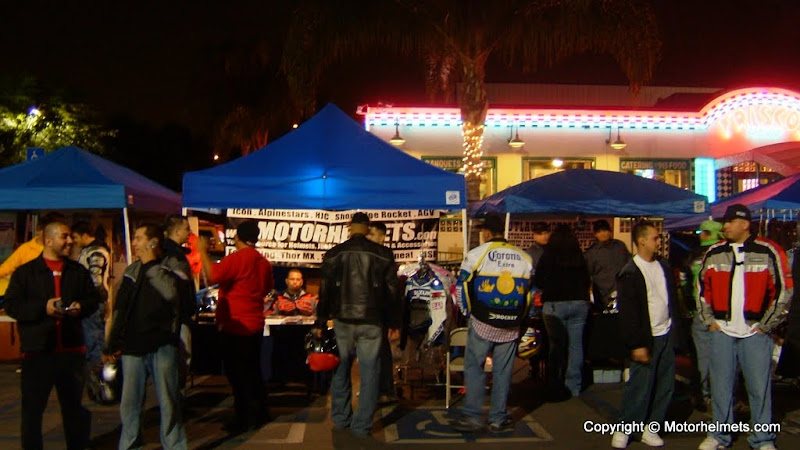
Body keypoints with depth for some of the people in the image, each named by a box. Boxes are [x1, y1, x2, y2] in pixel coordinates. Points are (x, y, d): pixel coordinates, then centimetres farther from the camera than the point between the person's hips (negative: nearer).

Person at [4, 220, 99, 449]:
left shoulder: (78, 271, 9)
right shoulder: (25, 272, -1)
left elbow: (93, 299, 13)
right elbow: (12, 305, -6)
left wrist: (81, 307, -8)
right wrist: (43, 308, -18)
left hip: (72, 350, 3)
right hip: (37, 351, -3)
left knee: (73, 405, 16)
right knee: (32, 407, 4)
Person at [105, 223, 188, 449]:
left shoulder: (169, 268, -5)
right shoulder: (132, 271, 12)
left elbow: (171, 293, -27)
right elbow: (119, 310, 16)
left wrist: (150, 263, -22)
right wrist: (112, 345, 14)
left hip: (161, 347, -5)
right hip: (132, 346, 5)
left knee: (168, 404, 4)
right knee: (129, 405, 10)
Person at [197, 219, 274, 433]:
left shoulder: (237, 258, -17)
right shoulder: (263, 262, 7)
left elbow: (212, 275, -26)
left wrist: (203, 252, -14)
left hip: (235, 326, -8)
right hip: (254, 325, 8)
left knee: (238, 374, 0)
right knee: (252, 371, 18)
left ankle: (245, 419, 5)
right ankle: (258, 414, 25)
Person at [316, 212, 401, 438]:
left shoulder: (334, 254, 1)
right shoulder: (383, 254, -1)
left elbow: (325, 290, 3)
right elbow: (392, 291, 1)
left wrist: (321, 322, 11)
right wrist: (394, 323, 9)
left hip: (342, 320, 2)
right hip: (371, 321, -1)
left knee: (341, 369, 16)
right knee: (369, 372, 4)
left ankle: (340, 419, 23)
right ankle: (362, 425, 6)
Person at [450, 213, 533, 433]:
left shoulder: (477, 254, -6)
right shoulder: (524, 257, 5)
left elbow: (462, 286, -3)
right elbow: (530, 290, 11)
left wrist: (468, 311, 10)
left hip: (482, 323, -3)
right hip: (511, 325, 3)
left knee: (474, 367, 6)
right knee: (503, 371, 9)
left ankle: (472, 416, 5)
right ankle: (499, 419, 15)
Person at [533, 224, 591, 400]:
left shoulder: (548, 257, -2)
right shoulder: (579, 257, 5)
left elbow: (537, 282, 3)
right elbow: (587, 282, 14)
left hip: (554, 304, -2)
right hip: (579, 303, 2)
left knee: (556, 345, 2)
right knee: (576, 345, 7)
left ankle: (555, 387, 3)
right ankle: (573, 387, 13)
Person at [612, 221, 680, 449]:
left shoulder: (663, 265, 9)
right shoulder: (630, 273, -12)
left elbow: (673, 298, 18)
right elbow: (628, 313, -14)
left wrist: (677, 327, 12)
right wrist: (636, 344, -16)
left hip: (666, 335, 7)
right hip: (647, 338, -7)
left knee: (665, 385, 9)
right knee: (639, 385, -4)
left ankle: (651, 428, 21)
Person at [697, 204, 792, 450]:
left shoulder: (768, 252, -3)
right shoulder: (714, 253, 7)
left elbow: (783, 290, -2)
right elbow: (703, 289, 14)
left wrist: (766, 325, -2)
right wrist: (710, 321, 7)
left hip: (755, 332, -3)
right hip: (722, 332, 3)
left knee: (760, 386, 2)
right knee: (720, 386, 8)